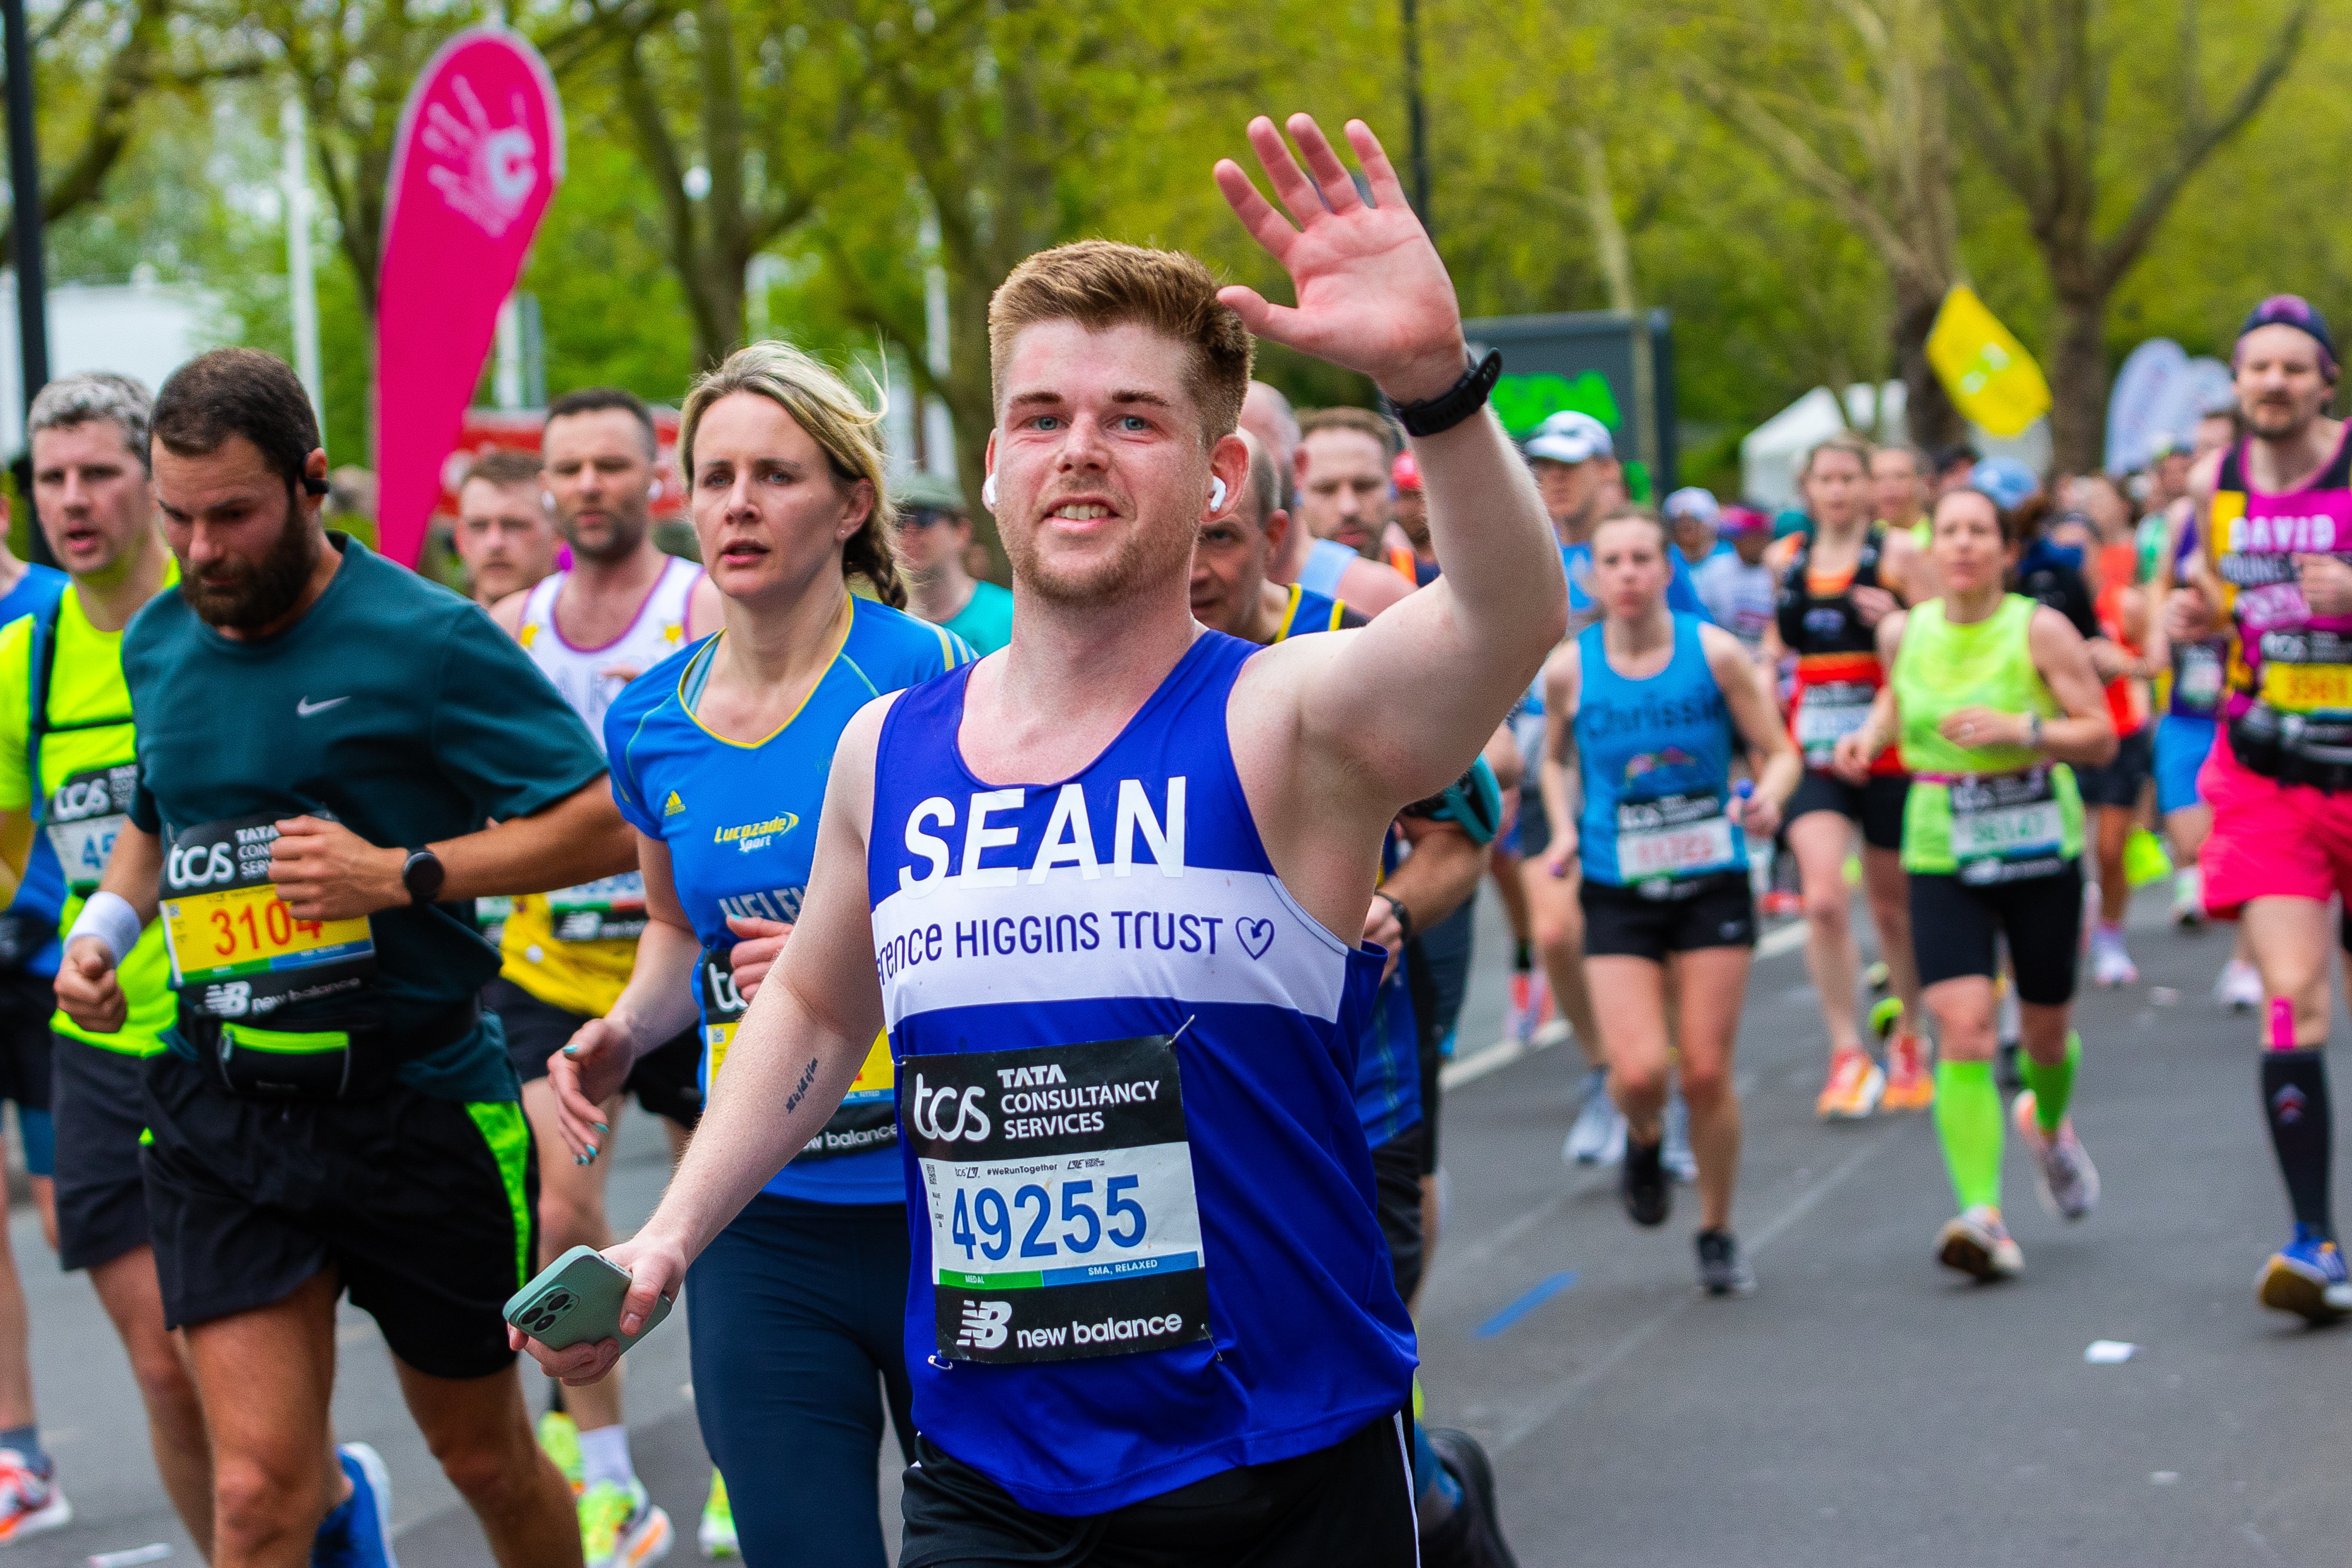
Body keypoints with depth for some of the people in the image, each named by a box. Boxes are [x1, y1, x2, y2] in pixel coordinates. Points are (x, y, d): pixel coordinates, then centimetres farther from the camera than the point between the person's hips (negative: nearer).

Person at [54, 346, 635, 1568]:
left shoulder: (425, 639, -11)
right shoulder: (158, 644, 6)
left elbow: (605, 821, -13)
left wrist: (404, 874, -21)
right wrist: (103, 928, 6)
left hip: (419, 1099, -3)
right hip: (217, 1110, 3)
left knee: (484, 1458, 17)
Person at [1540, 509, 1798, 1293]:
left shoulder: (1716, 653, -6)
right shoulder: (1569, 668, -3)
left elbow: (1779, 752, 0)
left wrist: (1768, 800, -21)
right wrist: (1565, 830, -1)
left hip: (1712, 884, 0)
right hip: (1616, 895, 0)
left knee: (1707, 1072, 0)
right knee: (1639, 1071, -14)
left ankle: (1717, 1234, 21)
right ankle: (1645, 1142, 24)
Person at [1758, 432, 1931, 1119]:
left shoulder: (1896, 552, -3)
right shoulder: (1789, 559, 10)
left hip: (1887, 749, -2)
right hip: (1813, 753, 2)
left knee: (1893, 905, 10)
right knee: (1823, 900, -15)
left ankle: (1908, 1042, 31)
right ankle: (1848, 1055, -8)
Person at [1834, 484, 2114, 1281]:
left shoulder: (2039, 630, -9)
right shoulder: (1904, 632, 2)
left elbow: (2102, 737, -10)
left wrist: (2020, 729, -25)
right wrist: (1871, 734, 4)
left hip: (2043, 855, -1)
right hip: (1941, 858, 1)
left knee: (2045, 1032, 13)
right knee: (1963, 1031, -15)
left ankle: (2050, 1127, 49)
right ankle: (1984, 1218, -20)